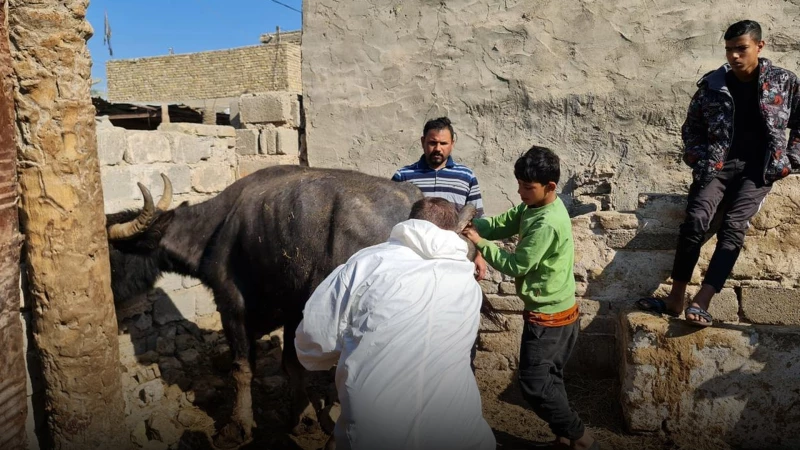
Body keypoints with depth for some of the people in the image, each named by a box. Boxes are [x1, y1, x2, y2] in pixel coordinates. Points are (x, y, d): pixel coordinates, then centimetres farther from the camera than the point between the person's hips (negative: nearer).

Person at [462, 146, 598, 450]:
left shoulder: (547, 224, -27)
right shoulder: (536, 206, 2)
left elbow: (516, 265, -22)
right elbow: (501, 224, 5)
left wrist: (480, 244, -16)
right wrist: (471, 225, -10)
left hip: (548, 316, -10)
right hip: (555, 311, 10)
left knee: (534, 385, 1)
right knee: (548, 379, 19)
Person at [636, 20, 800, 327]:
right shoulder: (712, 84, 5)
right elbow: (692, 127, 14)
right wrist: (701, 160, 1)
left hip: (759, 167, -1)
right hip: (718, 163, 1)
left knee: (733, 225, -25)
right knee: (696, 219, -24)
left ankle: (701, 302, -30)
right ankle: (676, 298, -20)